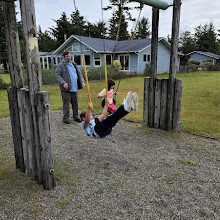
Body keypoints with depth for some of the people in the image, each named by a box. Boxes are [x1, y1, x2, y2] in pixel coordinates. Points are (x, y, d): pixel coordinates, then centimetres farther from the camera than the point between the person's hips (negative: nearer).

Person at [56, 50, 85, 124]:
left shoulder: (74, 64, 19)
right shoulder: (60, 65, -1)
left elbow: (79, 73, 21)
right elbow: (57, 75, -9)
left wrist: (82, 81, 4)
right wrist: (63, 83, -23)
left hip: (74, 88, 6)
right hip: (66, 89, -6)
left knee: (75, 103, 11)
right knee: (66, 104, -2)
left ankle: (76, 116, 22)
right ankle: (66, 118, 7)